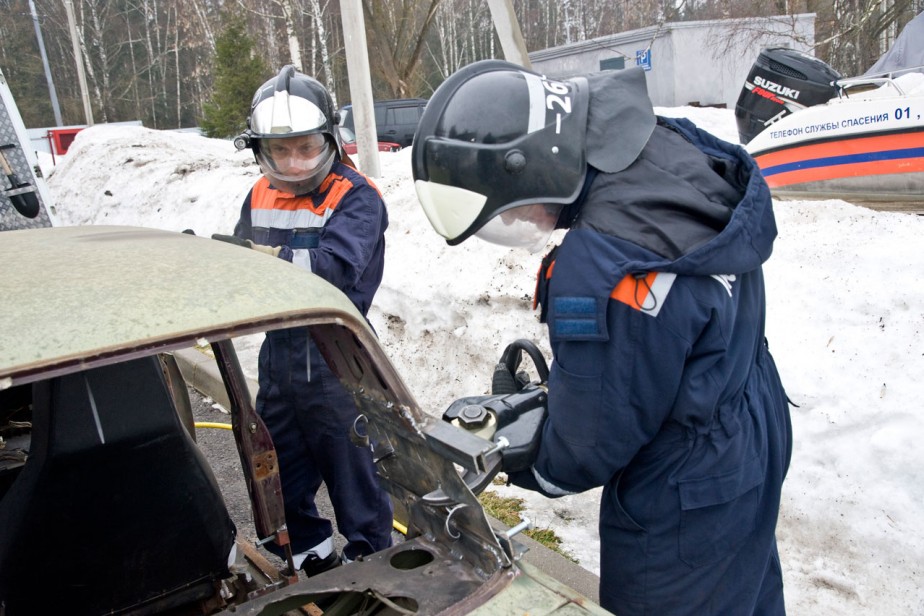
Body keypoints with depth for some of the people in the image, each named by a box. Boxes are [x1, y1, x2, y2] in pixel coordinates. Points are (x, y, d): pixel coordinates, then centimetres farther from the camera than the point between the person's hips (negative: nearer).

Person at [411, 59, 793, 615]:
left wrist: (523, 466, -4)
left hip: (684, 513, -9)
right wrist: (558, 392, 3)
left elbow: (593, 443, -23)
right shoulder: (671, 148, -9)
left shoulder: (603, 274, -38)